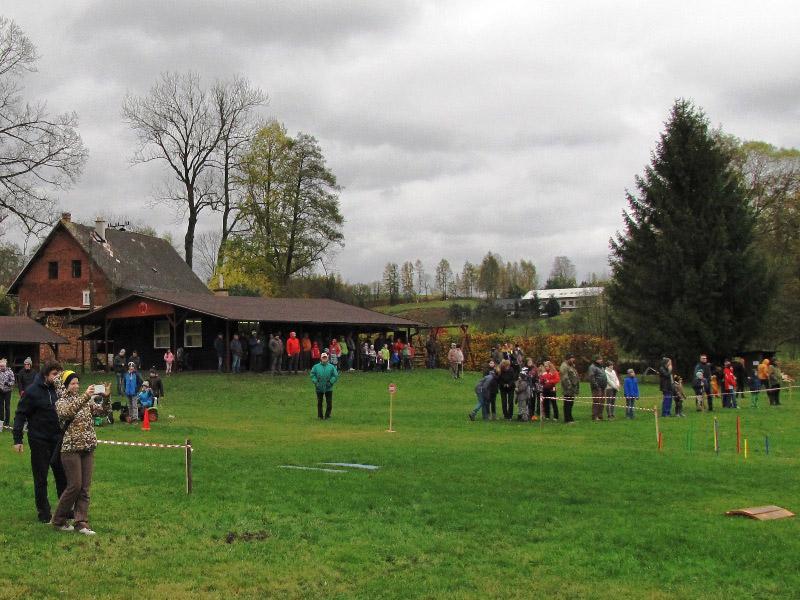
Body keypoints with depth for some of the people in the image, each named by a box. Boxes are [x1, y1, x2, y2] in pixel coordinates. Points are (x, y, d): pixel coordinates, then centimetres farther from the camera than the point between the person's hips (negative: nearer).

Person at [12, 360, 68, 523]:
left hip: (57, 440, 5)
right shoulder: (32, 391, -12)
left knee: (62, 476, 9)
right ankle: (44, 513, 16)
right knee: (41, 479, 6)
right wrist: (17, 439, -13)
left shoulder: (57, 389, 4)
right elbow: (20, 415, -9)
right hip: (39, 441, -5)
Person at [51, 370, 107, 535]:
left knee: (85, 488, 3)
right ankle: (59, 520, 11)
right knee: (75, 486, -6)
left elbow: (102, 411, 4)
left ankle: (81, 523, 6)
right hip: (71, 449, -5)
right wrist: (85, 397, -32)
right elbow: (67, 412, -25)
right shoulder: (61, 402, -3)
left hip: (88, 448, 5)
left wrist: (105, 398, -15)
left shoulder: (85, 401, 11)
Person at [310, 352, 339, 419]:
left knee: (329, 402, 1)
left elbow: (335, 376, 1)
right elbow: (312, 375, 4)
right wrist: (316, 382, -7)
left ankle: (327, 415, 13)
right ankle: (320, 416, 17)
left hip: (328, 388, 0)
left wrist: (331, 382, -9)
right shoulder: (316, 367, 3)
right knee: (319, 402, 8)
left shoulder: (331, 367, 2)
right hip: (319, 388, 0)